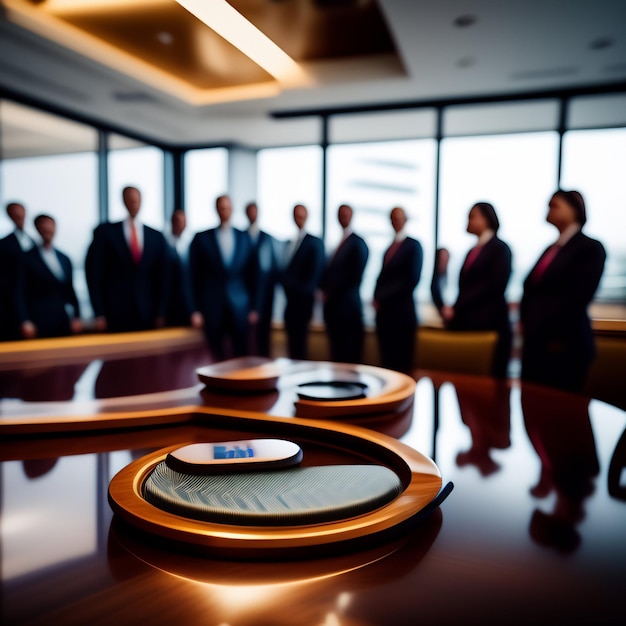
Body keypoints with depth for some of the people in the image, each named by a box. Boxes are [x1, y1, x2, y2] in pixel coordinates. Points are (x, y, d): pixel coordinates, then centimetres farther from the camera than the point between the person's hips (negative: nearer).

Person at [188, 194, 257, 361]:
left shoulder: (244, 237, 9)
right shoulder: (201, 238, 4)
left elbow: (251, 273, 9)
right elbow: (195, 275, 2)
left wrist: (253, 306, 5)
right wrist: (196, 309, -3)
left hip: (239, 305, 1)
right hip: (212, 305, -1)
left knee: (240, 353, 2)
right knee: (217, 355, 4)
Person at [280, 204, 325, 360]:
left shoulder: (315, 242, -3)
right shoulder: (289, 243, 14)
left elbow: (316, 272, -8)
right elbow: (286, 271, 12)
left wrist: (306, 293, -12)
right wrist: (286, 286, -2)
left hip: (303, 300, -6)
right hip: (290, 301, 6)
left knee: (300, 341, -2)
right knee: (292, 341, 10)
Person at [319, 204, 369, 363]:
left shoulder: (358, 243, -3)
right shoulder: (337, 243, 16)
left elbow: (355, 277, -10)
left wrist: (330, 294, -8)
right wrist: (324, 290, -2)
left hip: (348, 306, -7)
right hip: (332, 305, 7)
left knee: (349, 354, -3)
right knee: (336, 352, 10)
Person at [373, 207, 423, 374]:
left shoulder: (413, 245, -1)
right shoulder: (390, 247, 18)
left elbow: (412, 280, -11)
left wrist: (382, 299, -9)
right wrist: (377, 298, 0)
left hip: (402, 311, -6)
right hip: (384, 312, 6)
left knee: (402, 362, -3)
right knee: (386, 360, 7)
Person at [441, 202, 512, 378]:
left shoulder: (499, 248, 0)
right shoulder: (472, 251, 20)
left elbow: (495, 286, -12)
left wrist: (456, 309, -12)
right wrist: (453, 311, -2)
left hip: (490, 325, -6)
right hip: (467, 324, 7)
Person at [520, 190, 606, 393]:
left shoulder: (590, 247, -5)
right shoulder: (552, 248, 17)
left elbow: (579, 297, -15)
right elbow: (531, 289, 15)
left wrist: (556, 337, -13)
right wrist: (526, 324, 1)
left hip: (564, 347, -7)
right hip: (536, 343, 7)